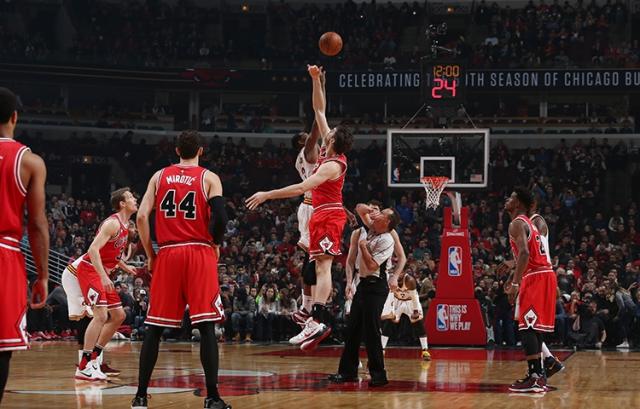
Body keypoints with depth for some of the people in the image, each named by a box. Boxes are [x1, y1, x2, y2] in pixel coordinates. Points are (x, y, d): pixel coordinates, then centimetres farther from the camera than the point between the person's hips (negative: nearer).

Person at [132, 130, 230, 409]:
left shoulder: (159, 176, 11)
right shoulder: (209, 178, 3)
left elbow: (142, 216, 2)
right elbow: (220, 217, -10)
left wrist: (150, 255, 10)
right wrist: (215, 243, 8)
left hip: (167, 255, 2)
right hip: (200, 253, -2)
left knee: (154, 327, 8)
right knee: (206, 326, -3)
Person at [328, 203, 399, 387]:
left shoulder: (387, 240, -16)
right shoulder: (368, 228, 6)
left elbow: (372, 265, -23)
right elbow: (360, 208, 20)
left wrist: (363, 246, -13)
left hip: (376, 287, -9)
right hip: (363, 284, 9)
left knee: (371, 331, -10)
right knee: (352, 329, 10)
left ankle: (378, 374, -5)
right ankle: (348, 371, 16)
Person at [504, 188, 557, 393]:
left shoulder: (517, 224, -8)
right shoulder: (529, 224, 23)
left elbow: (524, 253, -22)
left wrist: (515, 283, -23)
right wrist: (517, 280, 27)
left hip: (535, 276, -10)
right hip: (545, 274, 10)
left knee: (527, 327, -11)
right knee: (533, 327, 15)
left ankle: (534, 378, -16)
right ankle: (538, 374, 18)